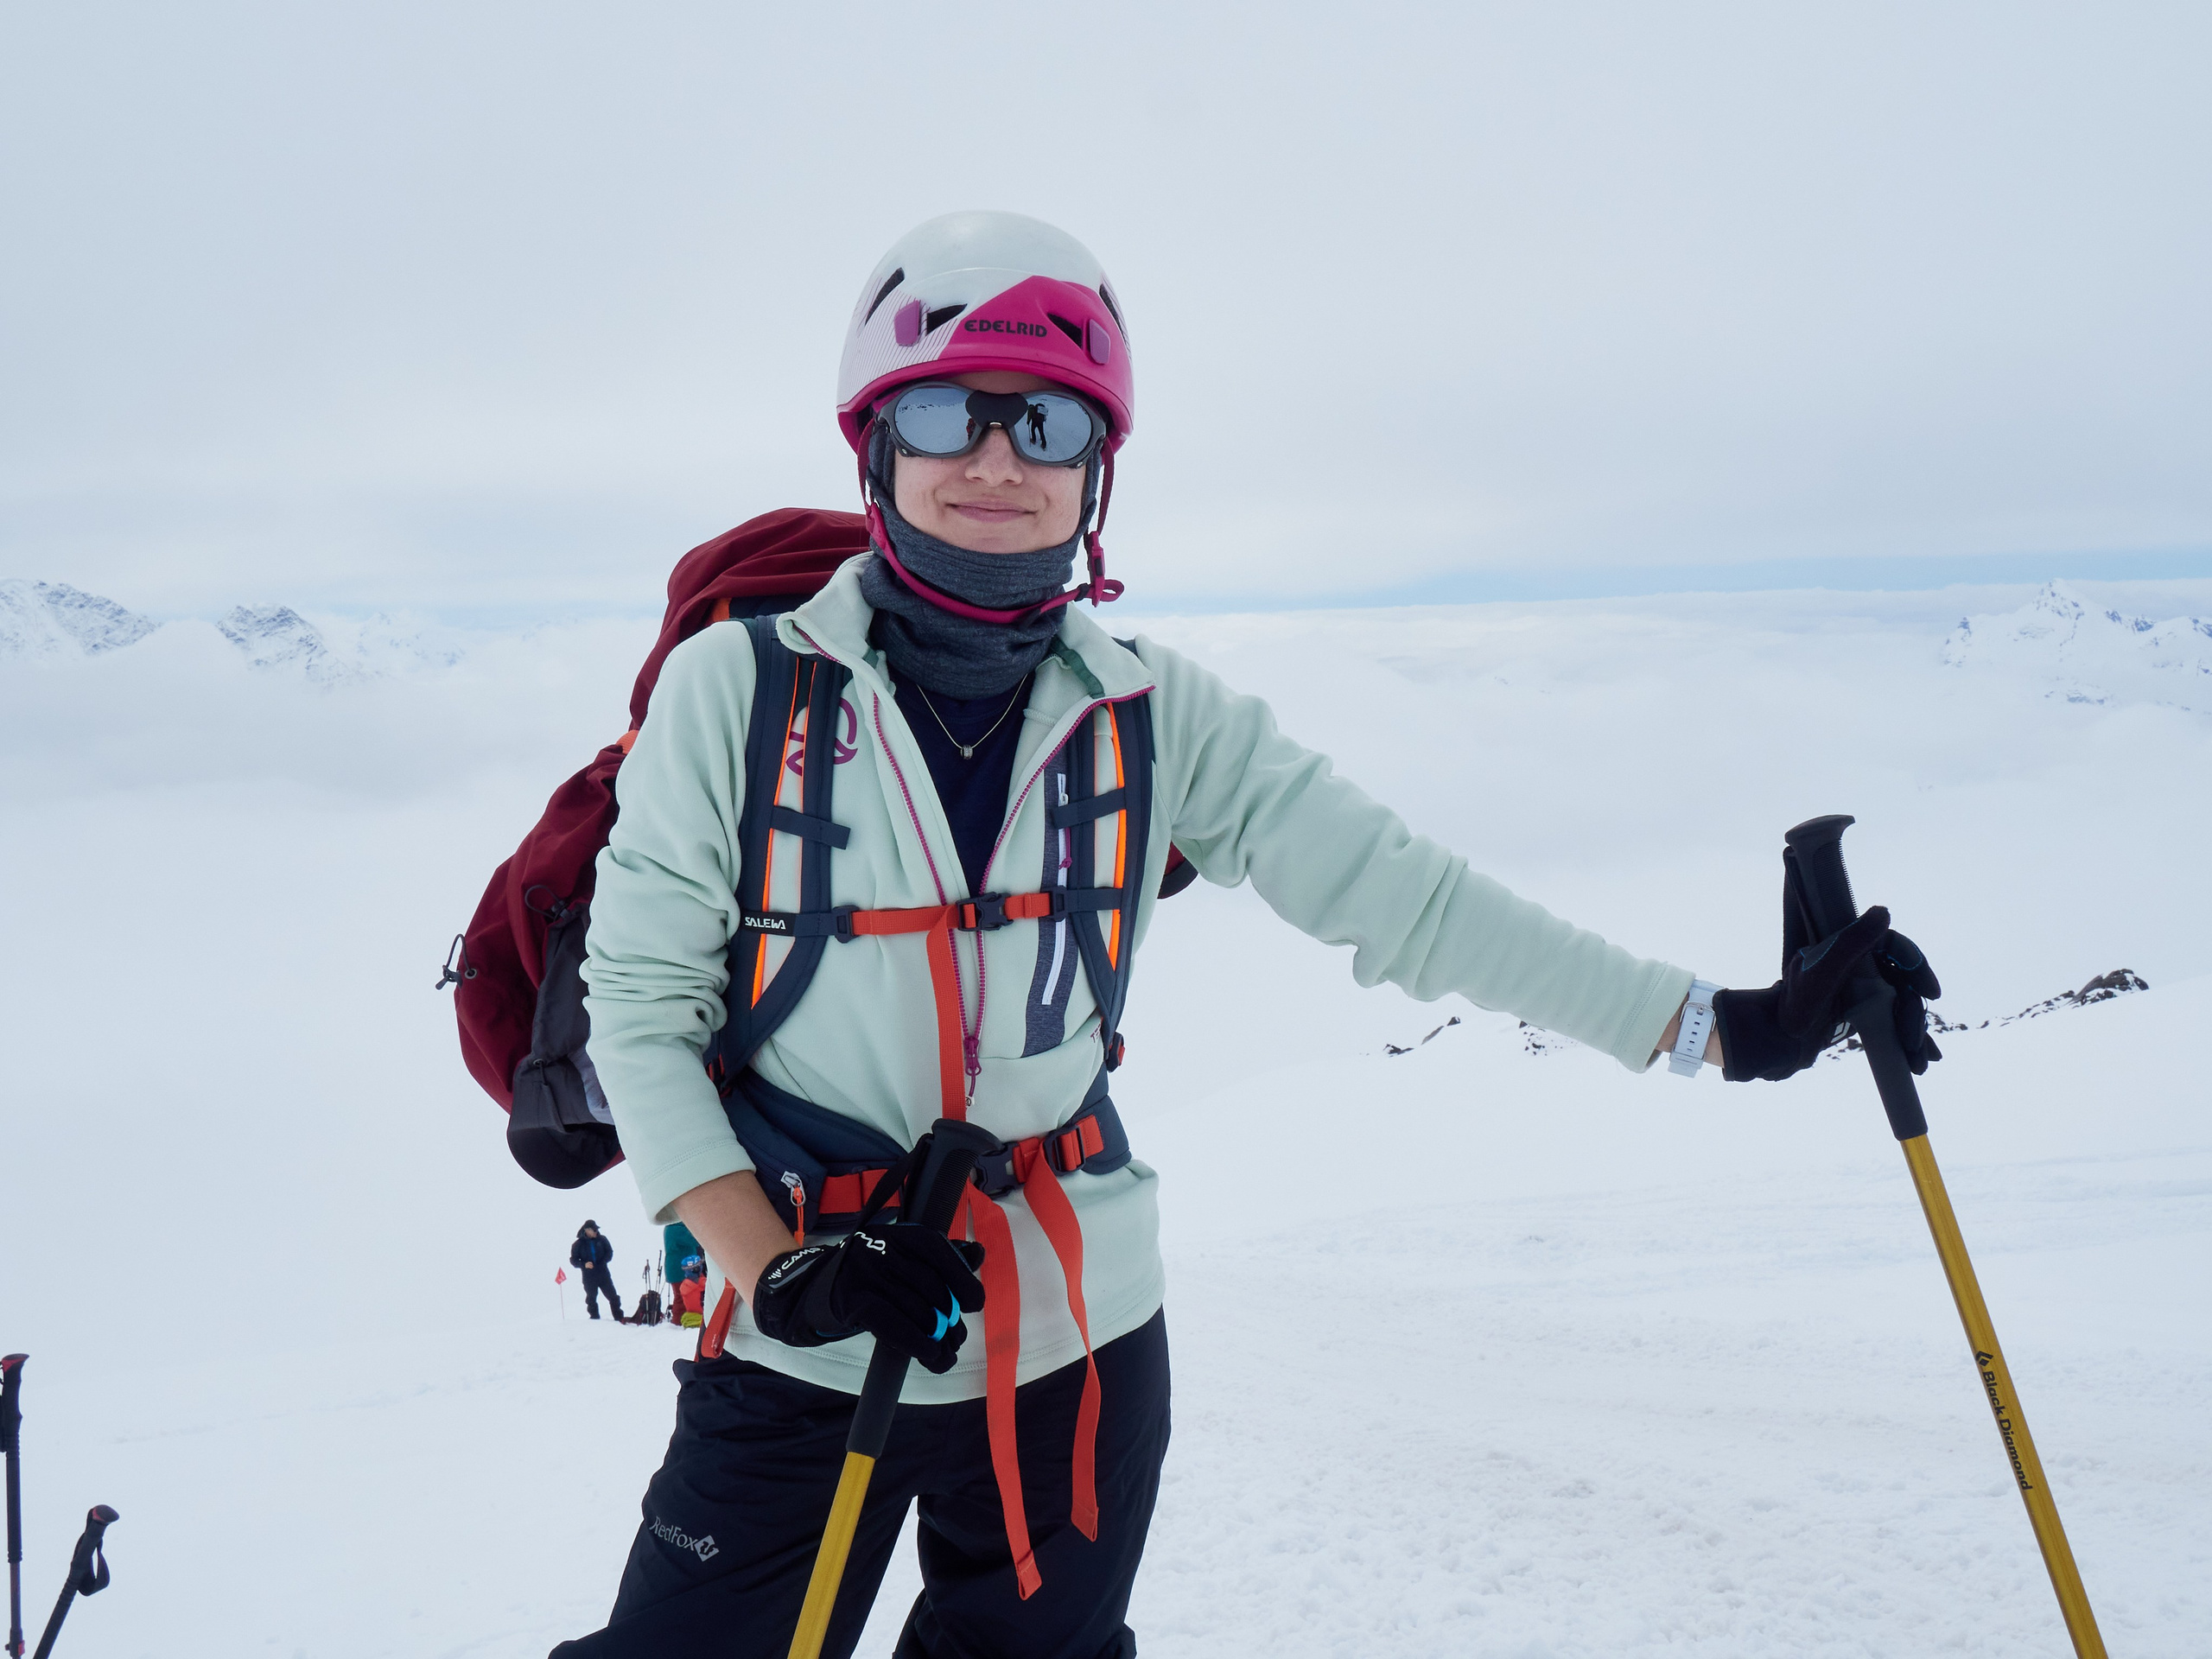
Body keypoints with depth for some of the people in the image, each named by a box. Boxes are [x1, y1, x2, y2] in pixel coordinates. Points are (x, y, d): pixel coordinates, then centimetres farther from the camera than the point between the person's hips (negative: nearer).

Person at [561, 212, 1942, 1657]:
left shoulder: (1154, 717, -4)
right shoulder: (736, 692, -10)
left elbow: (1398, 894, -6)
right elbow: (640, 1005, -6)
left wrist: (1719, 1025, -10)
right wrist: (769, 1264, -17)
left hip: (1079, 1330, 3)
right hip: (804, 1355, -2)